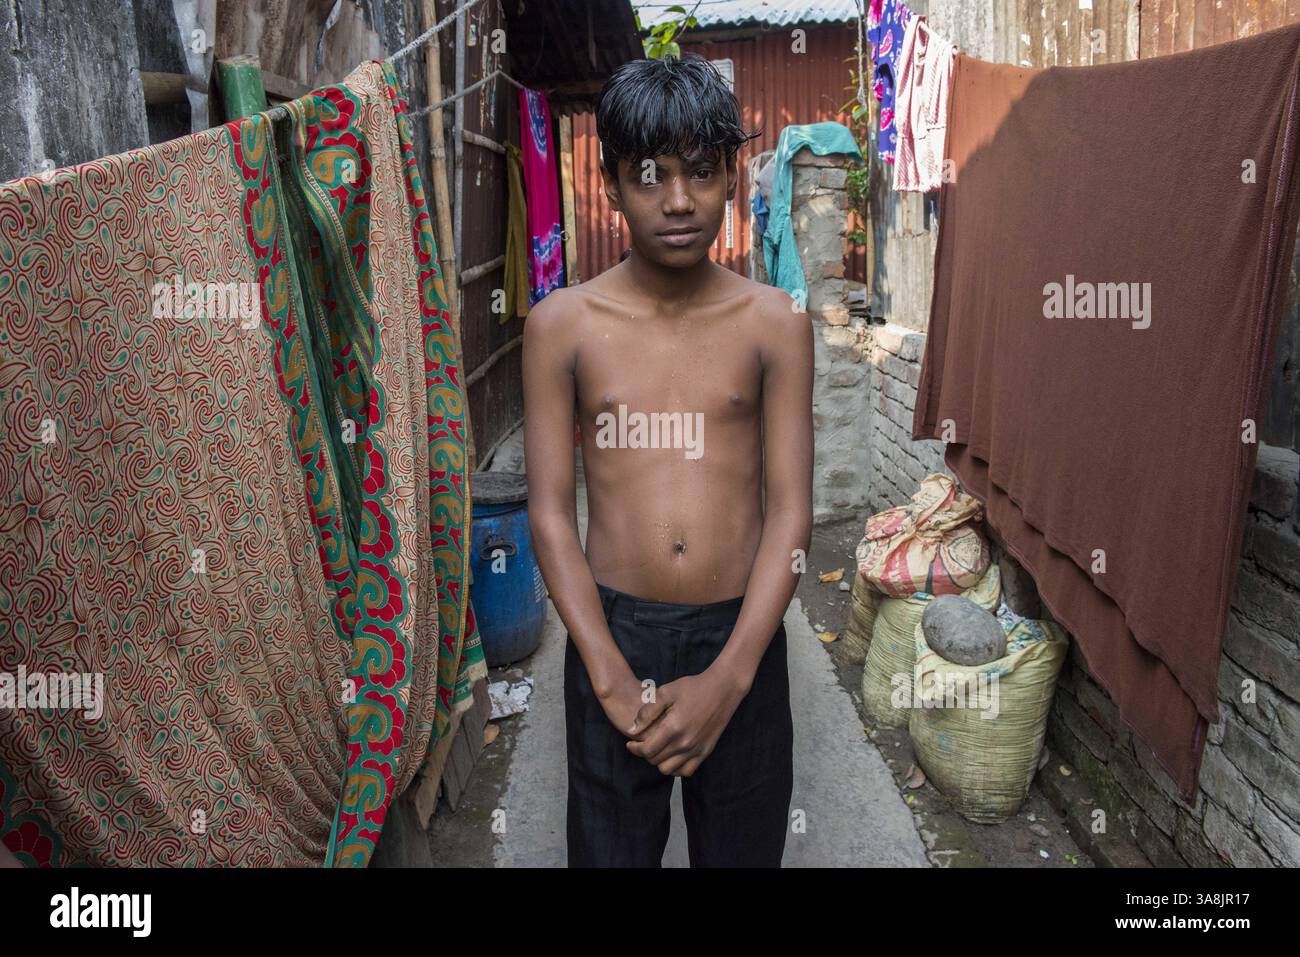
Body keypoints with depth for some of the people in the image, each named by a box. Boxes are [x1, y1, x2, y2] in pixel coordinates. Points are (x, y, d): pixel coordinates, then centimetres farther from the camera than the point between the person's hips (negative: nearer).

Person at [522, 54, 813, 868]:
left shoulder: (777, 325, -4)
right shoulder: (563, 325, -5)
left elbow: (791, 511, -7)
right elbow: (551, 511, -6)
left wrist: (728, 678, -15)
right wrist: (611, 674, -13)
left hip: (742, 634, 1)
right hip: (612, 630, 0)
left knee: (743, 846, 19)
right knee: (611, 847, 17)